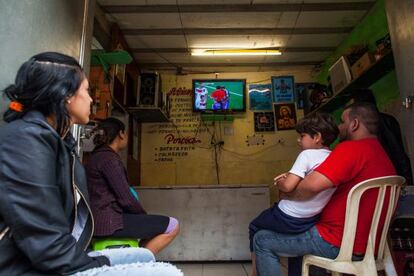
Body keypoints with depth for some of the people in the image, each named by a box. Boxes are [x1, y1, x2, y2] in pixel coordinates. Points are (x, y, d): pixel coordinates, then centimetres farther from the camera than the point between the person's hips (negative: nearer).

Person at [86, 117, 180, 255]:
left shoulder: (100, 156, 16)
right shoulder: (108, 158, -14)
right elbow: (125, 199, -18)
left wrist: (143, 216, 12)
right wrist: (144, 215, 0)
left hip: (102, 218, 10)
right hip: (108, 221, -10)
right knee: (172, 226, -12)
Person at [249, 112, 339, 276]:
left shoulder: (308, 154, -19)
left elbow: (288, 187, -25)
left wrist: (280, 182, -4)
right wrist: (290, 176, 4)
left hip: (289, 219, -7)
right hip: (311, 220, 8)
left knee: (255, 227, 17)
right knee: (268, 216, 31)